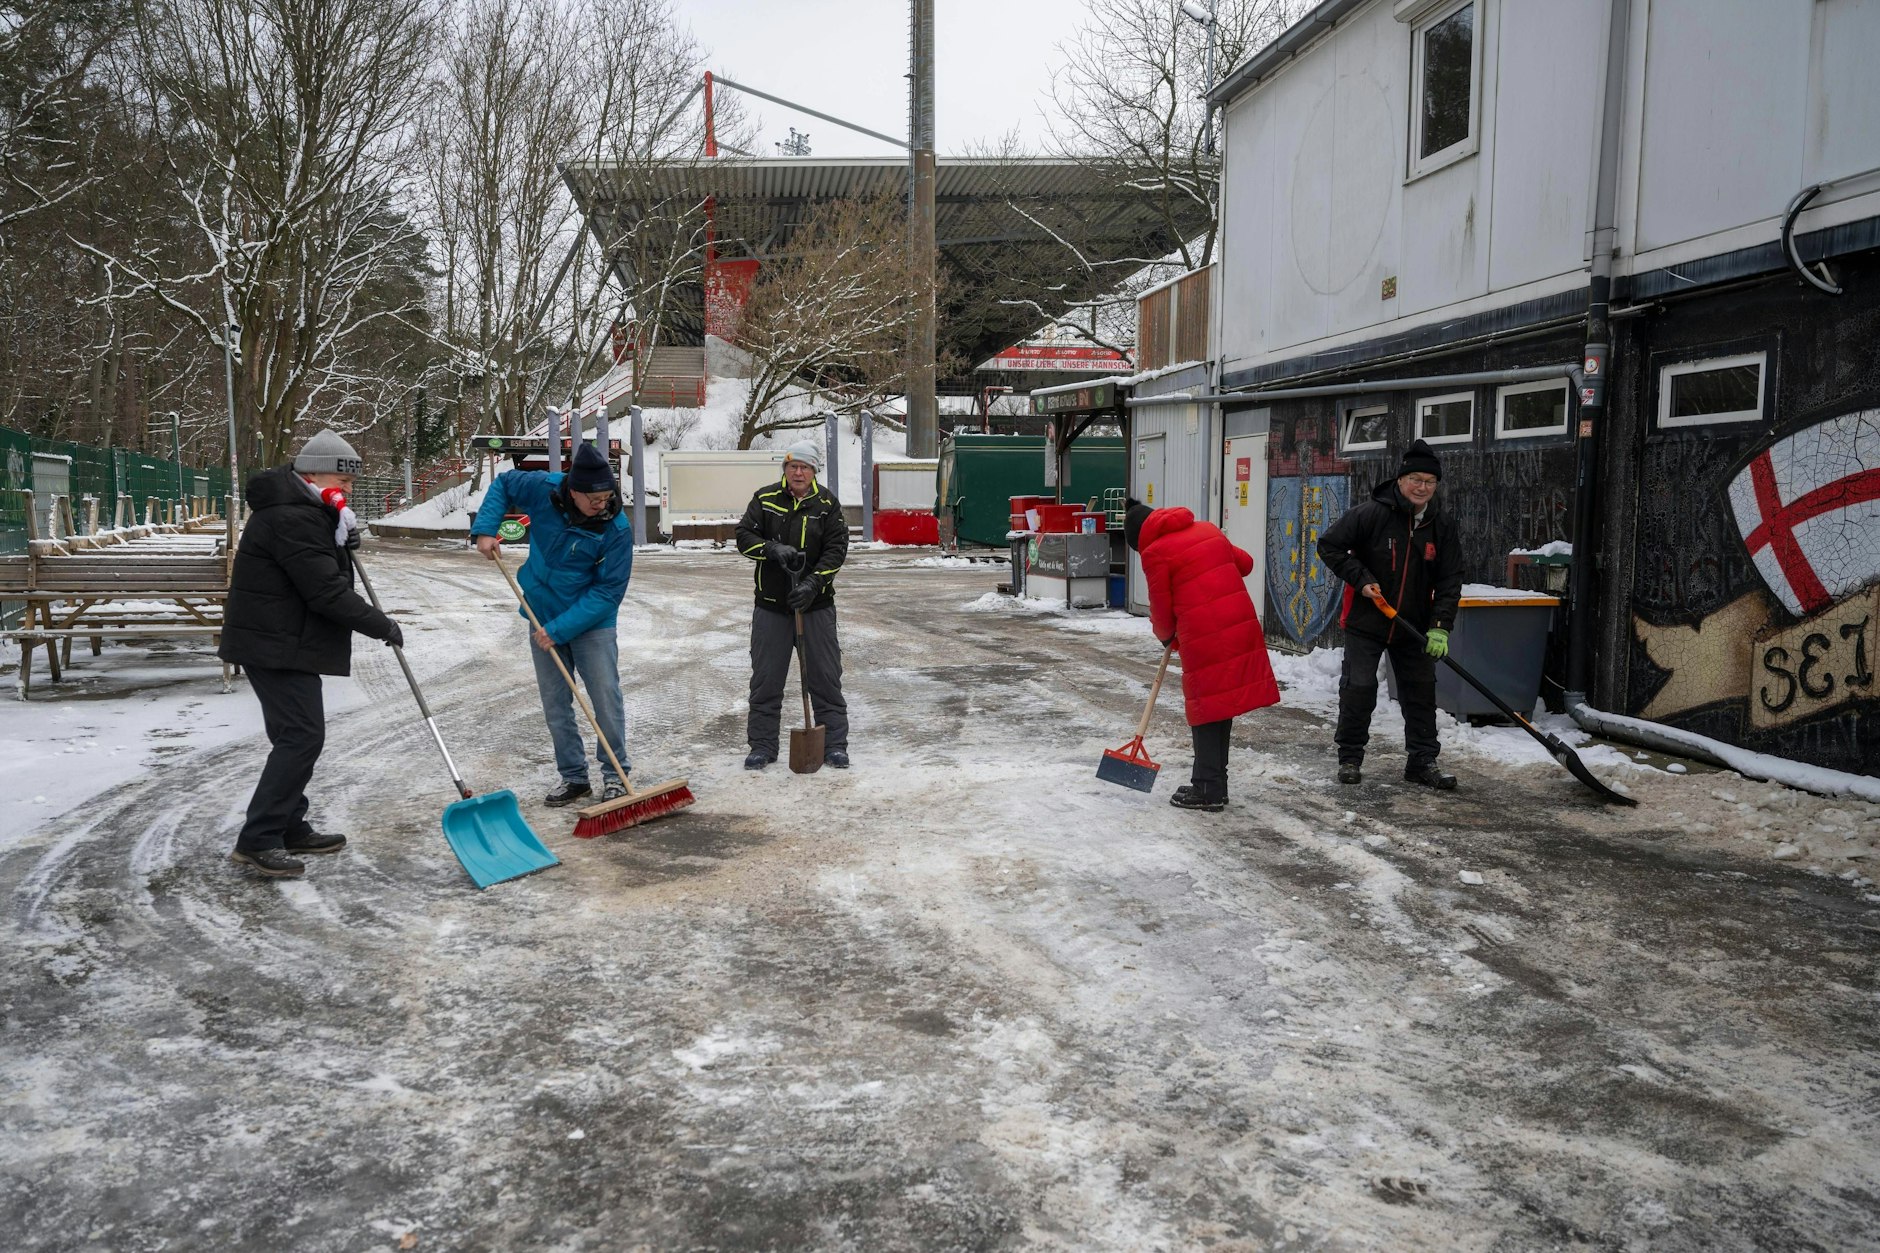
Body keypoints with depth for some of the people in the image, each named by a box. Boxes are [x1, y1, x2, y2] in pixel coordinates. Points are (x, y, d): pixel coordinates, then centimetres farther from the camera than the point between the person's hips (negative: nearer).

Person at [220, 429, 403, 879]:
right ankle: (257, 840, -9)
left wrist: (342, 543, 5)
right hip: (276, 645, -11)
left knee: (298, 734, 16)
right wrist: (382, 626, -15)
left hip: (286, 642, 11)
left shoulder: (306, 511, 15)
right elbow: (326, 591, -23)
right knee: (301, 735, -12)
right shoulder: (291, 519, -20)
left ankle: (289, 828, 25)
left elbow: (321, 571, 22)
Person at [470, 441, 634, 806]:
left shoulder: (618, 529, -23)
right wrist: (485, 529, -8)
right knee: (554, 704, 9)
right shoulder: (543, 490, -15)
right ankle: (573, 777, 20)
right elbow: (503, 483, 6)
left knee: (606, 698, -4)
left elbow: (608, 591, -22)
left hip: (592, 622, -3)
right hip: (543, 616, 4)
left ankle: (615, 775, 10)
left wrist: (560, 628, -25)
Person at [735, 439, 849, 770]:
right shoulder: (765, 498, 2)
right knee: (765, 679, 5)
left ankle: (834, 744, 12)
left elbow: (837, 549, -5)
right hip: (771, 605, 1)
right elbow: (744, 536, 0)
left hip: (816, 604, -1)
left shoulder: (827, 503, 0)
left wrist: (812, 584, -18)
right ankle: (762, 746, 16)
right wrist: (773, 549, -19)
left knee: (826, 677, 3)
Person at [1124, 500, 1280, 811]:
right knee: (1222, 705, 14)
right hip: (1242, 628, 7)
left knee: (1205, 709, 4)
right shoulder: (1207, 530, 15)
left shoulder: (1155, 553, -5)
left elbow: (1162, 609, 1)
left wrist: (1166, 635, 20)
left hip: (1204, 639, -7)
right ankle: (1214, 785, 23)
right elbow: (1245, 563, 25)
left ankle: (1209, 789, 7)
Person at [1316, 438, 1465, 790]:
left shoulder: (1442, 525, -2)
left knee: (1421, 691, 7)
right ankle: (1350, 757, 14)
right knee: (1358, 689, -2)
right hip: (1365, 622, -4)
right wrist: (1361, 579, -16)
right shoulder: (1371, 514, -14)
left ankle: (1422, 761, 18)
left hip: (1414, 627, 4)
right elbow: (1329, 546, -9)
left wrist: (1440, 628, -13)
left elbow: (1449, 581, -3)